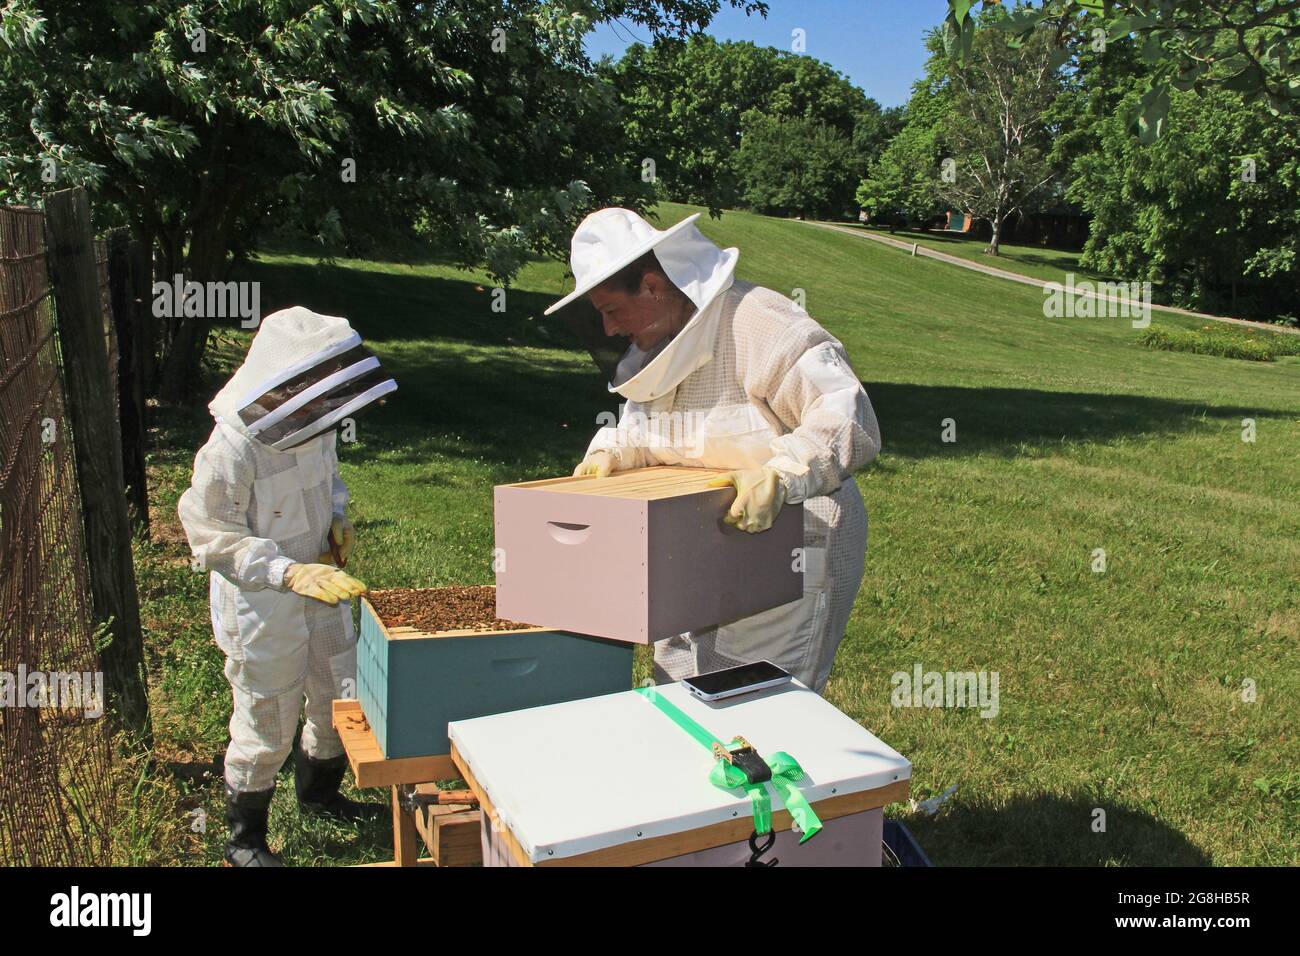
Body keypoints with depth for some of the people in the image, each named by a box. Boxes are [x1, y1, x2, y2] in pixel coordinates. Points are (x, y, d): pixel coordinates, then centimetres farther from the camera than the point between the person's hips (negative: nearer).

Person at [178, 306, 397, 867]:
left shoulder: (312, 424, -5)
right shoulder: (232, 448, -28)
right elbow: (213, 538, -25)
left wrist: (337, 520, -4)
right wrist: (291, 573, -36)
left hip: (321, 591, 7)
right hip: (260, 607, -7)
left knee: (341, 699, 19)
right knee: (266, 724, 8)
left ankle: (321, 794, 46)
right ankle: (244, 838, 32)